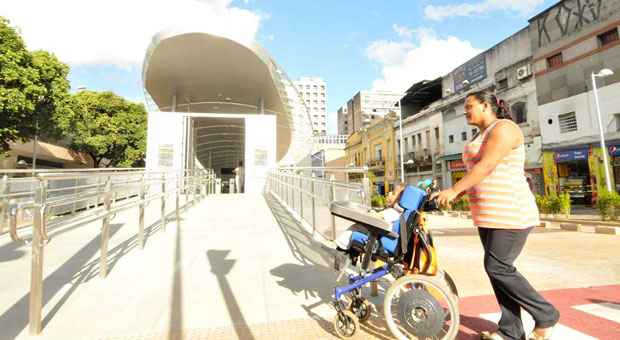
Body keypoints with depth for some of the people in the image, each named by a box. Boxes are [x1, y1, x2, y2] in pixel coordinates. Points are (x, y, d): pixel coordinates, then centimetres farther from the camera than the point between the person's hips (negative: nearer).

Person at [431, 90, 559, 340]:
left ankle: (546, 316, 16)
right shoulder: (482, 136, 20)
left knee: (497, 268, -6)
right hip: (489, 215, 9)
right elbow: (476, 174, 19)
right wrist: (455, 195, 9)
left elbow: (487, 166, -22)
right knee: (498, 268, 9)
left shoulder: (503, 128, -9)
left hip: (510, 214, -9)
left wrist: (453, 190, -24)